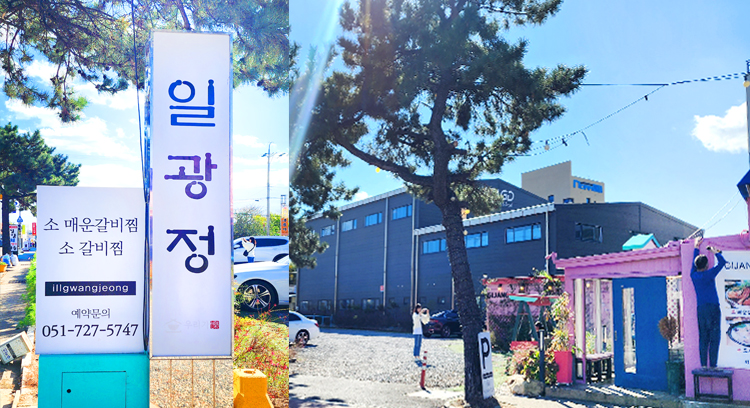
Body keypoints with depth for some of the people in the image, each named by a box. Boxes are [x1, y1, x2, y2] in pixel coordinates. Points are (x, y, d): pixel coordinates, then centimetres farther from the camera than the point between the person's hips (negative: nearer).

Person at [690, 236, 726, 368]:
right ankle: (712, 365, -4)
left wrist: (696, 246, 33)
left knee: (703, 338, 7)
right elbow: (722, 262, -4)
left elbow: (694, 262, 22)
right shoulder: (709, 274, -10)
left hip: (700, 310, 5)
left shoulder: (693, 275, 5)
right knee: (714, 338, -2)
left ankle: (703, 365, 6)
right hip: (712, 309, -5)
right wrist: (716, 251, 12)